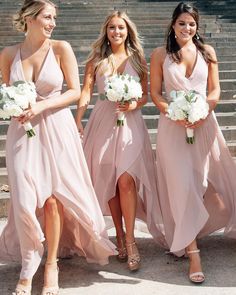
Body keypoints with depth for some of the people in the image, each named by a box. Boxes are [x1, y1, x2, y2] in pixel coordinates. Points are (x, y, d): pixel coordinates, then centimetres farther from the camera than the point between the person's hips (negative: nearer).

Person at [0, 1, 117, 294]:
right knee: (25, 199, -2)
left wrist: (42, 106, -14)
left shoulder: (61, 48, -3)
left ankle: (51, 264, 18)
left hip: (56, 129, -1)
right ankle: (27, 268, 15)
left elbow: (75, 91, -3)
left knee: (52, 196, 1)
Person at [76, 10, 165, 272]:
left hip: (130, 123, -1)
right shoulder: (96, 60, 8)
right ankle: (119, 234, 20)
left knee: (126, 180, -13)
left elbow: (146, 93, 7)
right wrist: (78, 121, -15)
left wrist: (134, 105, -14)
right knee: (109, 181, 5)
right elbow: (86, 91, -2)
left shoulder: (137, 58, 8)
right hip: (103, 122, 1)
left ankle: (129, 239, -3)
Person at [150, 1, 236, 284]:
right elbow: (155, 93, 1)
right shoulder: (160, 54, 3)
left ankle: (189, 236, 32)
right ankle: (192, 251, 0)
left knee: (213, 182, 8)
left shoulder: (207, 51, 7)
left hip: (204, 123, 3)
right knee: (183, 186, -6)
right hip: (173, 125, -2)